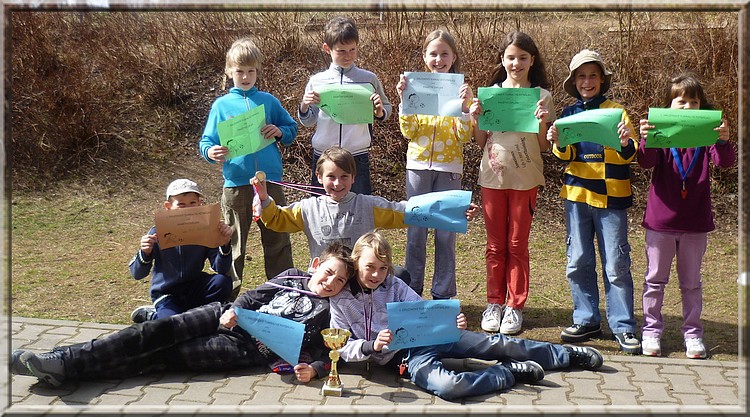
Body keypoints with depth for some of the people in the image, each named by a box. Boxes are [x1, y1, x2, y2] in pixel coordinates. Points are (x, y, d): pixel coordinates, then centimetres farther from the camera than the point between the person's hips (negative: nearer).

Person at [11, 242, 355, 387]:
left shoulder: (331, 312, 2)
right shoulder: (292, 277, 13)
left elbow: (324, 351, -2)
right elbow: (255, 295, 14)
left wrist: (313, 369, -24)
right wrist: (233, 310, -5)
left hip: (248, 348, -4)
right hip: (229, 317, 4)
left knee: (167, 356, -16)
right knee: (161, 331, -15)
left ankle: (66, 368, -20)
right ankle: (62, 361, -18)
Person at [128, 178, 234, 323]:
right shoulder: (159, 232, -12)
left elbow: (221, 270, -12)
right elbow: (137, 274, -12)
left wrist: (225, 244, -29)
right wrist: (145, 253, -32)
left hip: (194, 287, 3)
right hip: (166, 293, -3)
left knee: (223, 282, -25)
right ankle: (153, 315, 3)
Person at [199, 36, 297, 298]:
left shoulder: (269, 101, 8)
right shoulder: (221, 105, 5)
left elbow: (292, 129, 14)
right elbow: (206, 142, 3)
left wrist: (279, 132, -8)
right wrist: (211, 152, -19)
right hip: (236, 183, -1)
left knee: (277, 241, 8)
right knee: (234, 244, 8)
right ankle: (229, 294, 19)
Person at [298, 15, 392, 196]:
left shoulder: (369, 79, 1)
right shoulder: (317, 81, 3)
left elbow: (386, 110, 10)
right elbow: (308, 122, 10)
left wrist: (379, 111, -12)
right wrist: (304, 106, -10)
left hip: (358, 156, -1)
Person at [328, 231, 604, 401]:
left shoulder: (394, 285, 3)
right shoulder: (340, 301, -5)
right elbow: (343, 348, -6)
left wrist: (451, 323, -15)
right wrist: (372, 346, -25)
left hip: (428, 336, 4)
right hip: (402, 356, -4)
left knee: (495, 344, -2)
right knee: (447, 386, -35)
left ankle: (569, 355, 15)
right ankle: (511, 372, -10)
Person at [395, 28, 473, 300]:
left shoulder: (460, 90, 2)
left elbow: (464, 137, -4)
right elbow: (408, 132, -1)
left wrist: (464, 106, -17)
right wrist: (403, 100, -11)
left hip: (449, 168, -1)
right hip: (419, 165, 1)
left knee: (446, 232, 3)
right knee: (415, 230, 5)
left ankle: (442, 293, 13)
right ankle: (412, 291, 16)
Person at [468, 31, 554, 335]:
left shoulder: (542, 96, 1)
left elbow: (544, 147, 1)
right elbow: (481, 142, 9)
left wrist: (543, 123, -16)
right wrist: (476, 119, -8)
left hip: (525, 179, -2)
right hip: (492, 176, 2)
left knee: (518, 245, 4)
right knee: (495, 245, 9)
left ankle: (515, 306, 13)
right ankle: (494, 302, 18)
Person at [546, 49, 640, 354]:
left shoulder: (615, 111, 1)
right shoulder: (568, 114, 10)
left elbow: (629, 155, -5)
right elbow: (566, 155, 8)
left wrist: (626, 143, -27)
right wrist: (558, 143, -13)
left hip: (611, 195, -3)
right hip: (577, 194, 4)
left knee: (616, 266, -2)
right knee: (578, 262, 6)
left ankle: (623, 327, 5)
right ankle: (586, 320, 17)